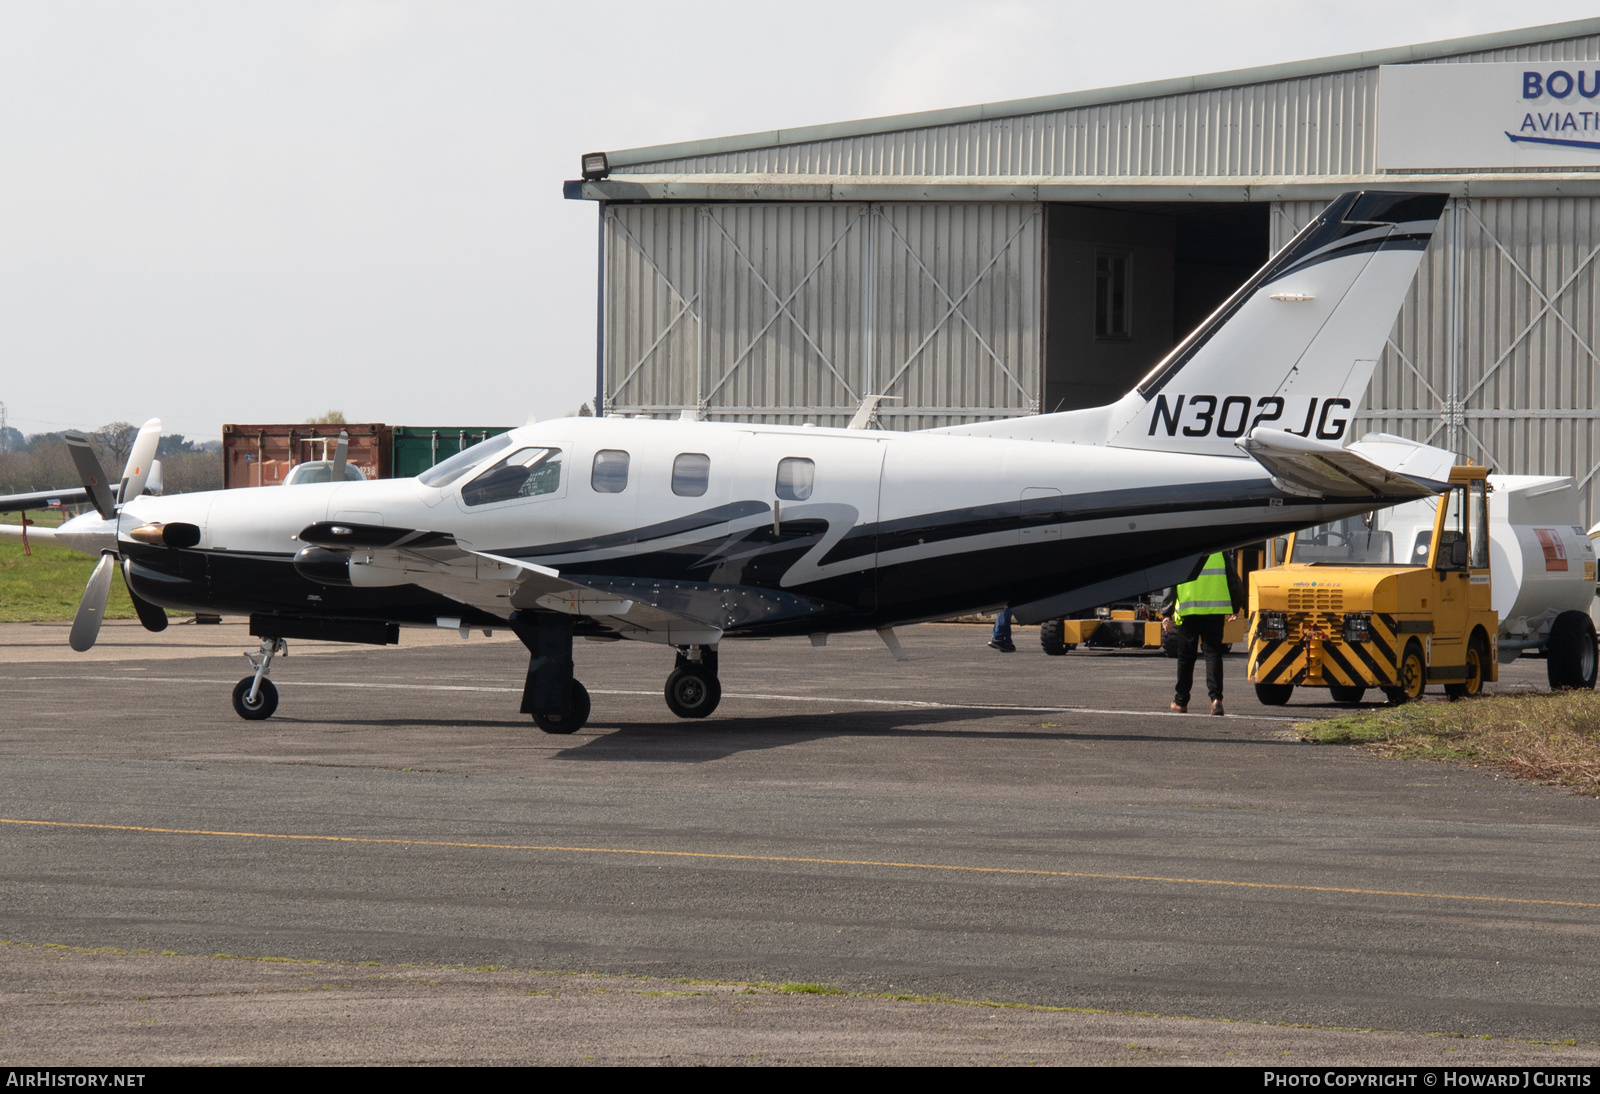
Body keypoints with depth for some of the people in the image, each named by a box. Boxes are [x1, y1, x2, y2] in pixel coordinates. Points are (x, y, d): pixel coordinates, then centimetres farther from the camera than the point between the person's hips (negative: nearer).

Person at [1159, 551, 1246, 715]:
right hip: (1215, 609, 0)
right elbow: (1233, 579, 9)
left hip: (1188, 610, 0)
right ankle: (1216, 698, -14)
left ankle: (1180, 701, 18)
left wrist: (1166, 614, 2)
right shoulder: (1220, 549, 4)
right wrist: (1236, 607, 21)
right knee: (1213, 654, 2)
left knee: (1186, 656, 11)